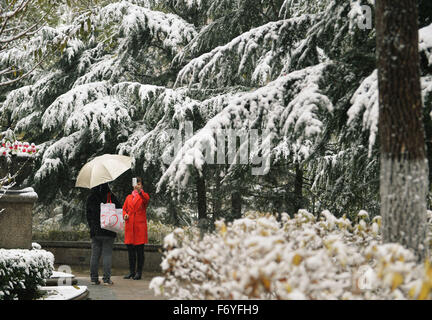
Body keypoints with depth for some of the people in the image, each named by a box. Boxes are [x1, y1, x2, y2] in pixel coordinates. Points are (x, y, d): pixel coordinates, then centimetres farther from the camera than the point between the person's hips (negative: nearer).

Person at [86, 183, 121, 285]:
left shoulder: (90, 199, 4)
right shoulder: (111, 197, -8)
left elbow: (88, 215, 9)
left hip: (94, 232, 3)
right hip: (108, 232, -3)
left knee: (94, 255, 9)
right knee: (107, 254, -1)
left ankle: (94, 278, 9)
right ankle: (106, 279, -4)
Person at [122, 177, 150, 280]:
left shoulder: (143, 196, 4)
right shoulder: (129, 197, 17)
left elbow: (147, 199, -19)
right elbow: (124, 208, 20)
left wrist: (140, 191, -38)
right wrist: (125, 214, -3)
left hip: (140, 226, -4)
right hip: (129, 226, 4)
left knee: (140, 250, -3)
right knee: (130, 250, 7)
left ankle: (139, 272, 2)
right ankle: (132, 271, 15)